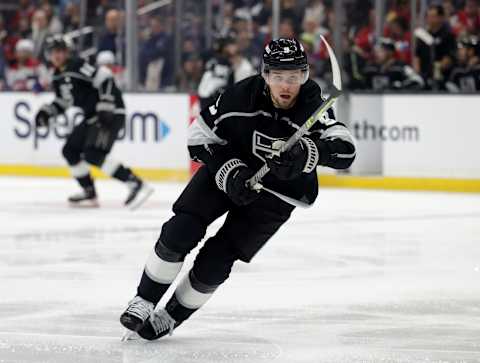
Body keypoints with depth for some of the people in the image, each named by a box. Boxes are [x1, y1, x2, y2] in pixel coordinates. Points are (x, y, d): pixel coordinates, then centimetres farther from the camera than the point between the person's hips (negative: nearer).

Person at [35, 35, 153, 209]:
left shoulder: (76, 66, -16)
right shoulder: (58, 77, 14)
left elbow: (105, 78, -23)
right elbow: (62, 102, 26)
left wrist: (106, 106, -27)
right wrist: (46, 112, 9)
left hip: (111, 113, -10)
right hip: (92, 116, 10)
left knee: (93, 155, -23)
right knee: (70, 150, 12)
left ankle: (136, 184, -26)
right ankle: (89, 194, 20)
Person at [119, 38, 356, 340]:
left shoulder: (313, 106, -29)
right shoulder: (241, 96, -25)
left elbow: (345, 149, -40)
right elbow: (200, 137, -13)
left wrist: (308, 153, -57)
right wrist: (228, 171, -26)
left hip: (278, 189, -1)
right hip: (229, 166, 1)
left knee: (216, 261, -6)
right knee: (180, 232, -13)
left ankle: (173, 314, 18)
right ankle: (144, 302, 6)